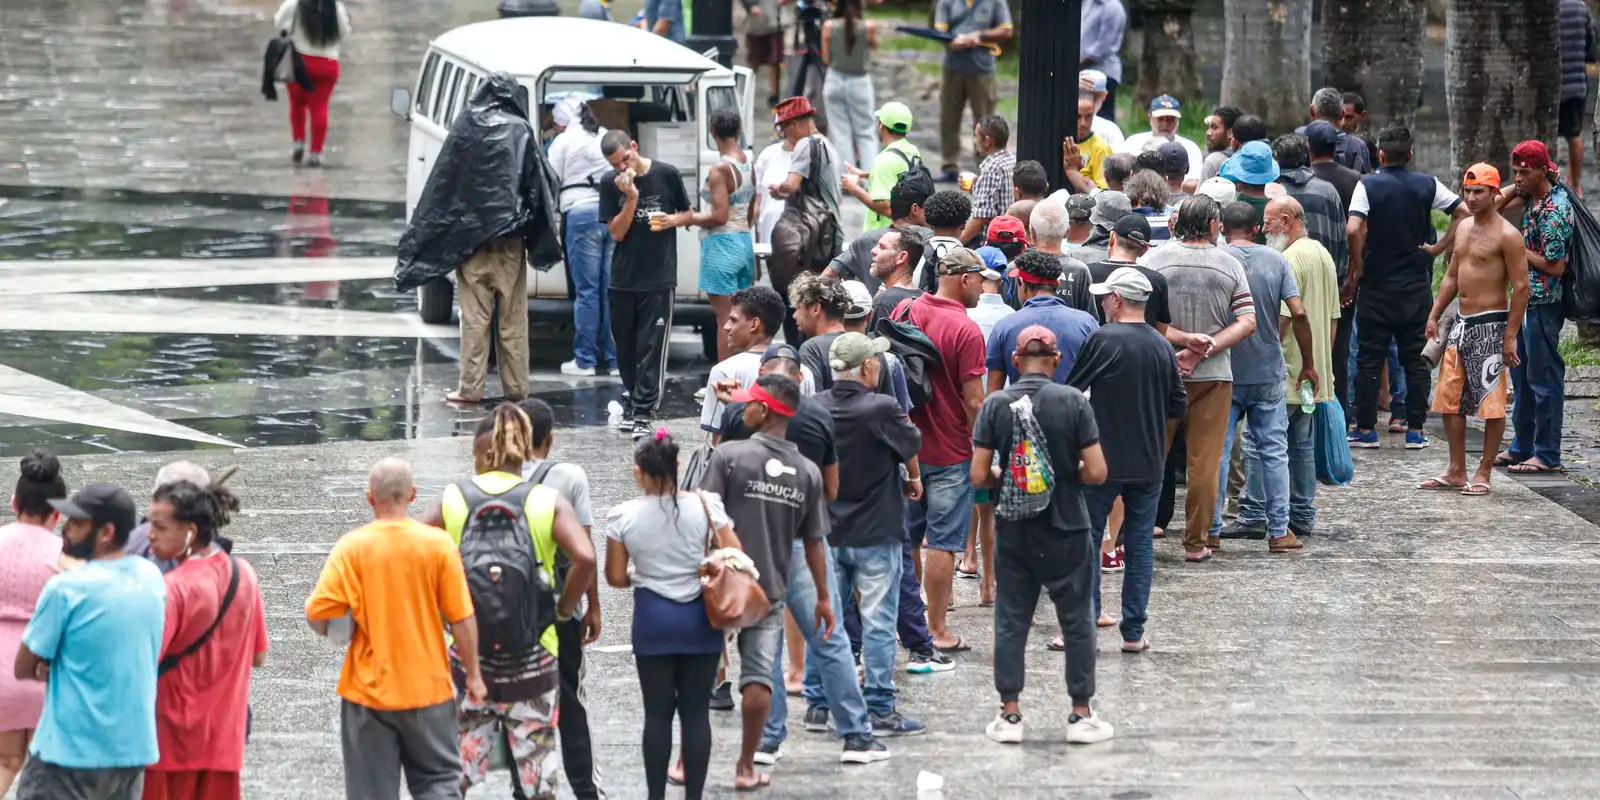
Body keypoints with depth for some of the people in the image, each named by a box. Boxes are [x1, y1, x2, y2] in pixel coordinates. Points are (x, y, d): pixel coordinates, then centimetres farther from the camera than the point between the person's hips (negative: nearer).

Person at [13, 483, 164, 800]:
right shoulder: (152, 578, 5)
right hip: (134, 748, 6)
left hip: (69, 750, -6)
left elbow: (23, 669, -7)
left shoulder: (66, 589, -16)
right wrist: (60, 667, 4)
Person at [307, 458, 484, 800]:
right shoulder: (438, 544, -7)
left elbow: (317, 614, -13)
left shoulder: (351, 547, -9)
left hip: (369, 691, -1)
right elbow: (462, 618, -5)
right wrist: (473, 675, 7)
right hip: (428, 688, 1)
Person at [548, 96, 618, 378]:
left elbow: (551, 180, 2)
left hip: (582, 213, -5)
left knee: (586, 291, -2)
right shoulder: (607, 137, 16)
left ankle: (585, 360, 0)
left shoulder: (564, 141, 2)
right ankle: (615, 357, 10)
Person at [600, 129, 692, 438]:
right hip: (624, 277, 3)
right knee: (626, 346, 10)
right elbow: (617, 233, -3)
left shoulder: (666, 175, -4)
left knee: (652, 347, -7)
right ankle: (633, 400, 25)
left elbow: (688, 214, 8)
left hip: (659, 277, -3)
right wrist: (631, 198, -16)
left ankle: (642, 413, -8)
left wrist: (670, 220, -13)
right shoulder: (611, 184, 0)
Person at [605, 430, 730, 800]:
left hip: (652, 618, 0)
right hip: (699, 617, 0)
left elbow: (616, 577, -3)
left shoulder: (623, 516, -6)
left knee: (658, 713, 7)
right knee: (696, 711, 5)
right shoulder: (705, 506, -7)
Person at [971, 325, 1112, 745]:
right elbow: (1096, 472, -12)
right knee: (1077, 622, 9)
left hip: (1014, 533, 1)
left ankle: (1009, 716, 10)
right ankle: (1081, 716, 12)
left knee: (1011, 622, 10)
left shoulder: (995, 405, -6)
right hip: (1066, 531, -1)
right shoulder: (1073, 401, -9)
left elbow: (978, 476, -7)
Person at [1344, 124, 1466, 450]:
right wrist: (1438, 247, 1)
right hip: (1417, 285, 2)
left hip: (1377, 286, -2)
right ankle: (1415, 430, 6)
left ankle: (1365, 429, 6)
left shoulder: (1368, 185, -8)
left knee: (1369, 358, 5)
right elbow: (1463, 213, -3)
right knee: (1416, 358, 7)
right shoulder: (1427, 185, 0)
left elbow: (1353, 229, -20)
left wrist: (1356, 268, -9)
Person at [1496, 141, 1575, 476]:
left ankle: (1547, 455, 2)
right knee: (1522, 374, 17)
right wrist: (1516, 187, -1)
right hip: (1526, 298, 10)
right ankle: (1522, 447, 27)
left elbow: (1556, 266, -22)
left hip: (1543, 303, -10)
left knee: (1544, 376, -4)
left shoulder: (1554, 209, -22)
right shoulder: (1533, 194, 5)